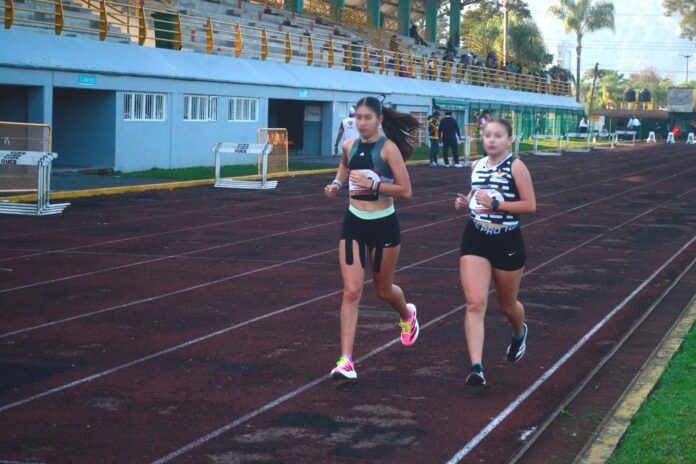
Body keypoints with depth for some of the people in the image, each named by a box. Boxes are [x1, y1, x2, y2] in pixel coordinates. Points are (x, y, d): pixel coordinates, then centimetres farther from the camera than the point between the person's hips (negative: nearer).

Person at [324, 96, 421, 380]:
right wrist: (337, 183, 7)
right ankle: (346, 361, -11)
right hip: (354, 223, 3)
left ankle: (407, 314, 52)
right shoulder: (350, 146, 1)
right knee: (352, 291, -8)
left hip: (383, 225, -3)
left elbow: (406, 191, -17)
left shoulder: (388, 148, -14)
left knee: (383, 290, 15)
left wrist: (372, 184, -25)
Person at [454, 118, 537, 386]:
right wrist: (465, 203, 0)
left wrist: (495, 204, -22)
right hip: (475, 239, 3)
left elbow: (530, 205, -14)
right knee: (475, 304, -12)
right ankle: (476, 368, -17)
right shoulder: (478, 166, 7)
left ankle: (519, 333, 52)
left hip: (507, 242, -3)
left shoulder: (515, 167, -9)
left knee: (507, 305, 16)